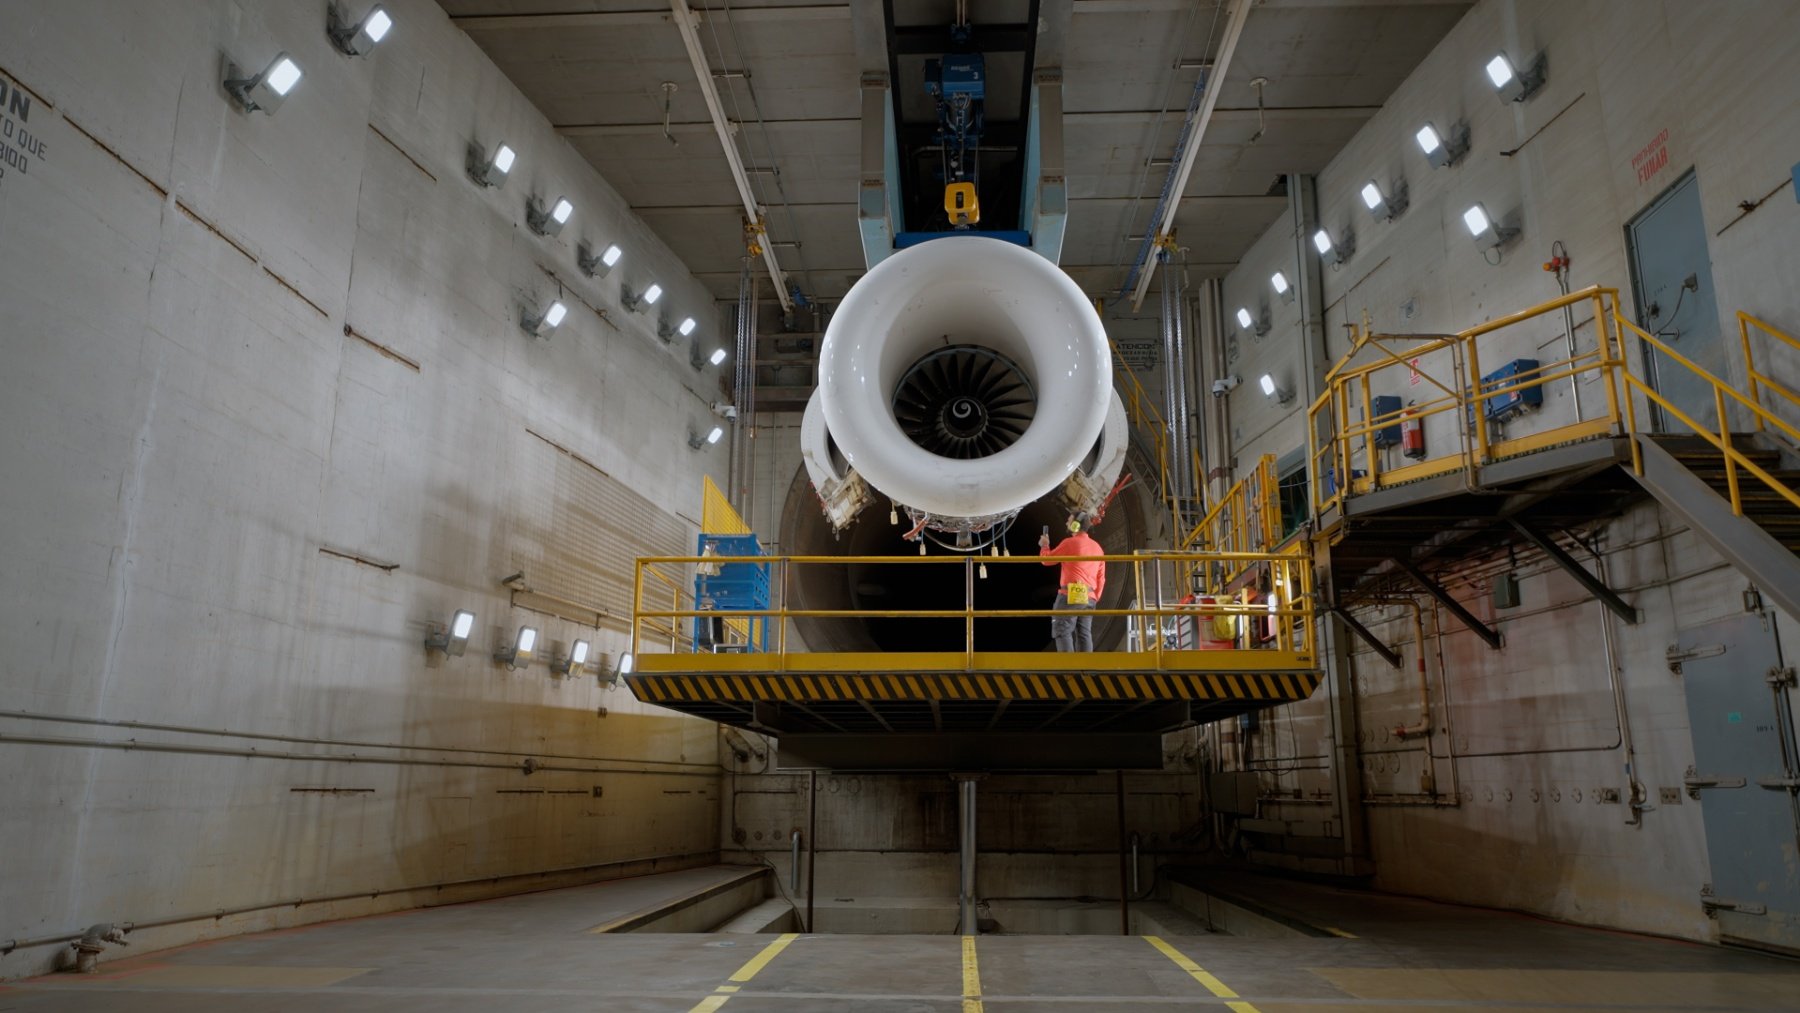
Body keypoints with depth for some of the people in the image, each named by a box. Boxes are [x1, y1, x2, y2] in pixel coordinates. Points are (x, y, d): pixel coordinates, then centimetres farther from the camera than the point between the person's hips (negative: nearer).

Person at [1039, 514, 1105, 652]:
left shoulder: (1070, 543, -5)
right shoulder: (1097, 547, 18)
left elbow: (1047, 559, 1)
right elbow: (1101, 578, 16)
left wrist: (1044, 545, 20)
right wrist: (1095, 598, 20)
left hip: (1070, 595, -7)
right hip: (1089, 598, 7)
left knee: (1063, 631, -6)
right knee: (1084, 634, 7)